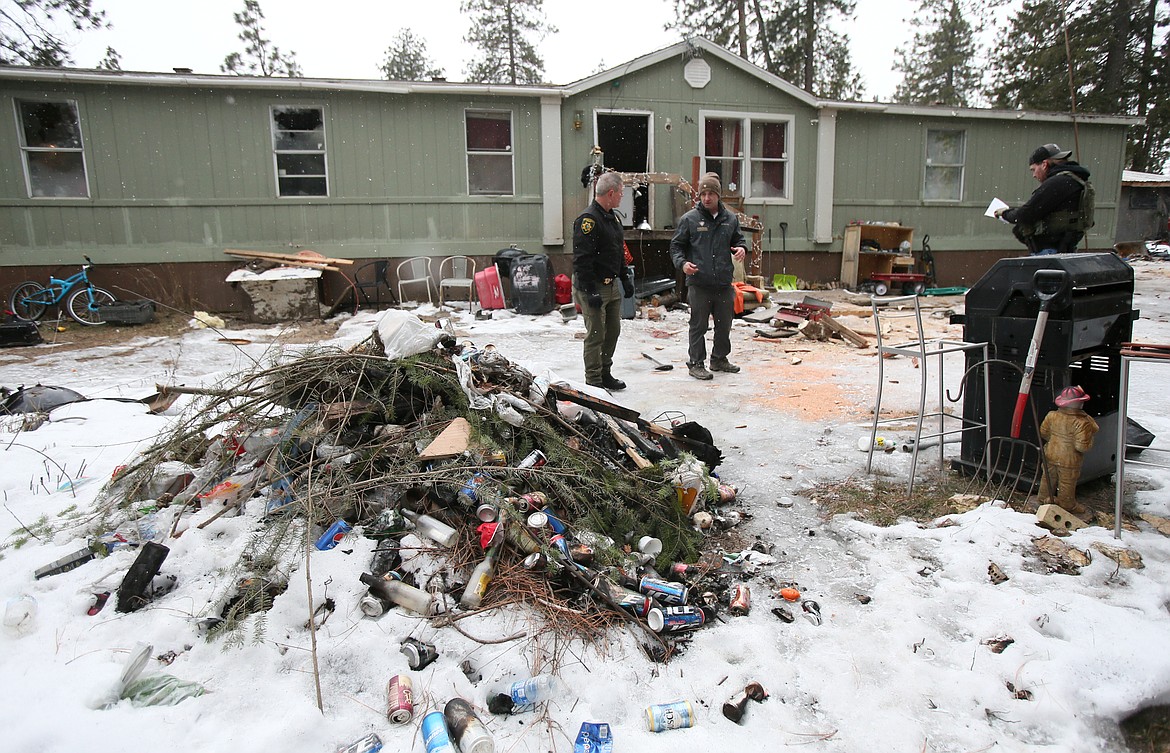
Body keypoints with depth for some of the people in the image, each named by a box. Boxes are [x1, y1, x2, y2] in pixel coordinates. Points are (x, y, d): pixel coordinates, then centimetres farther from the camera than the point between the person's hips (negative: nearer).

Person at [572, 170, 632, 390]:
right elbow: (582, 259, -22)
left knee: (613, 331, 14)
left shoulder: (613, 217, 14)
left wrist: (625, 279, 22)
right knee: (596, 335, -3)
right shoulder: (588, 220, -18)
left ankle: (605, 374, 27)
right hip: (593, 287, -9)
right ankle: (593, 381, 7)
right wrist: (591, 291, -24)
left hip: (612, 285, 9)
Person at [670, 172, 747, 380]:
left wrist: (742, 248, 1)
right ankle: (696, 363, 13)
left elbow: (738, 239, 24)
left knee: (724, 324, 15)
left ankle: (719, 359, 32)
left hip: (724, 284, 5)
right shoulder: (689, 219, -1)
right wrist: (682, 263, -15)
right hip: (699, 283, -4)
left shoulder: (730, 219, 10)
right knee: (698, 326, 2)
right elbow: (676, 245, 3)